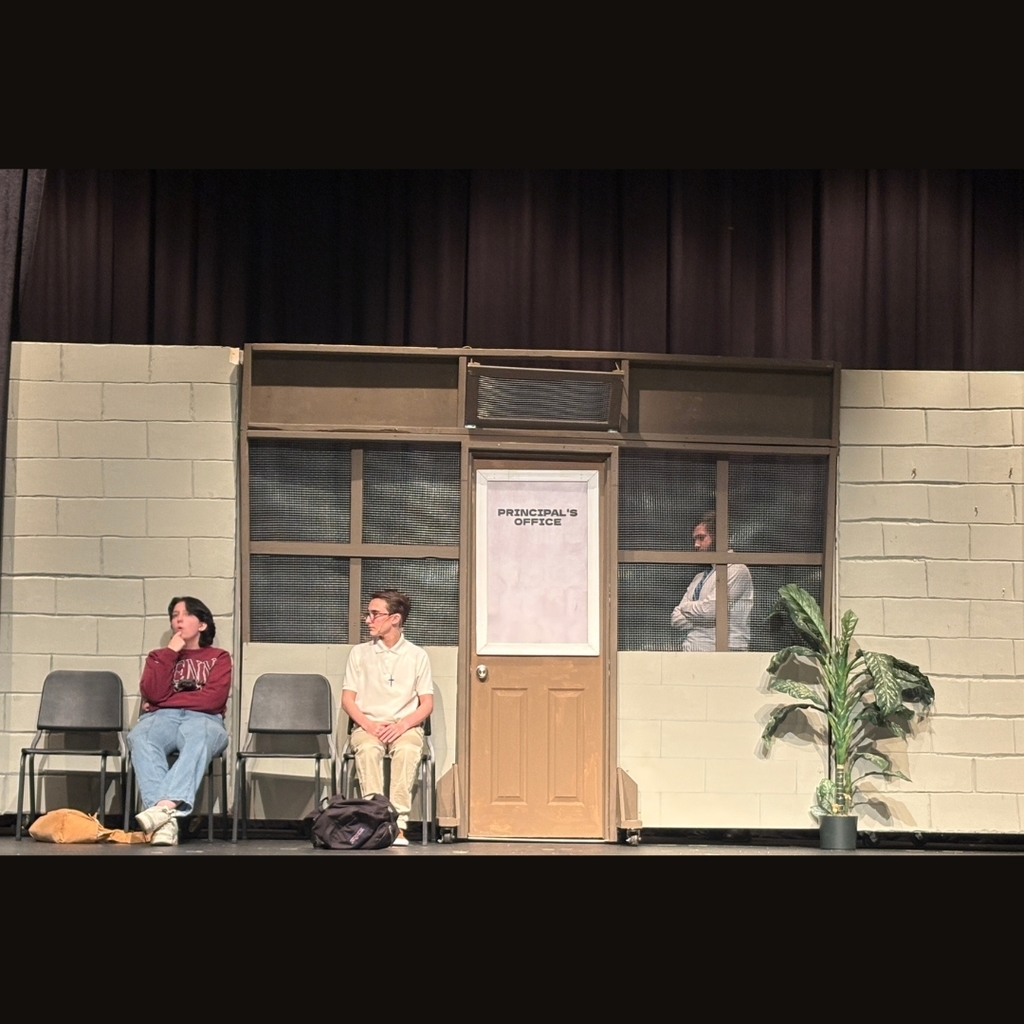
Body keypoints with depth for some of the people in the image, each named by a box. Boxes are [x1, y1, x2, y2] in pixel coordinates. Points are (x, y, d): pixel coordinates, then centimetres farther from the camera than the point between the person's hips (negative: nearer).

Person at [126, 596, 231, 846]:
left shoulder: (218, 657, 21)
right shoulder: (159, 656, 28)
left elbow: (214, 698, 1)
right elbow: (154, 693, 6)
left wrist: (168, 699, 1)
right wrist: (170, 653, 5)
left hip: (202, 719, -1)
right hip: (161, 718, 2)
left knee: (199, 739, -42)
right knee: (140, 738, -37)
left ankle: (165, 806, -62)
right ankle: (166, 821, -55)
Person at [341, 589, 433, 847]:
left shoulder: (417, 656, 7)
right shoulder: (359, 653, 10)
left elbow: (426, 704, 4)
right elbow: (347, 700, 7)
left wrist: (402, 725, -15)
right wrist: (369, 724, -12)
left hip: (405, 726, -1)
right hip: (367, 725, 1)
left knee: (407, 750, -36)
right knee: (368, 749, -35)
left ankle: (398, 824, -40)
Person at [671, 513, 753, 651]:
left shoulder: (736, 570, -1)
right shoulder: (699, 578, 23)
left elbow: (710, 610, -12)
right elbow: (677, 619, 17)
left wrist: (686, 607, 7)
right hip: (692, 648, 6)